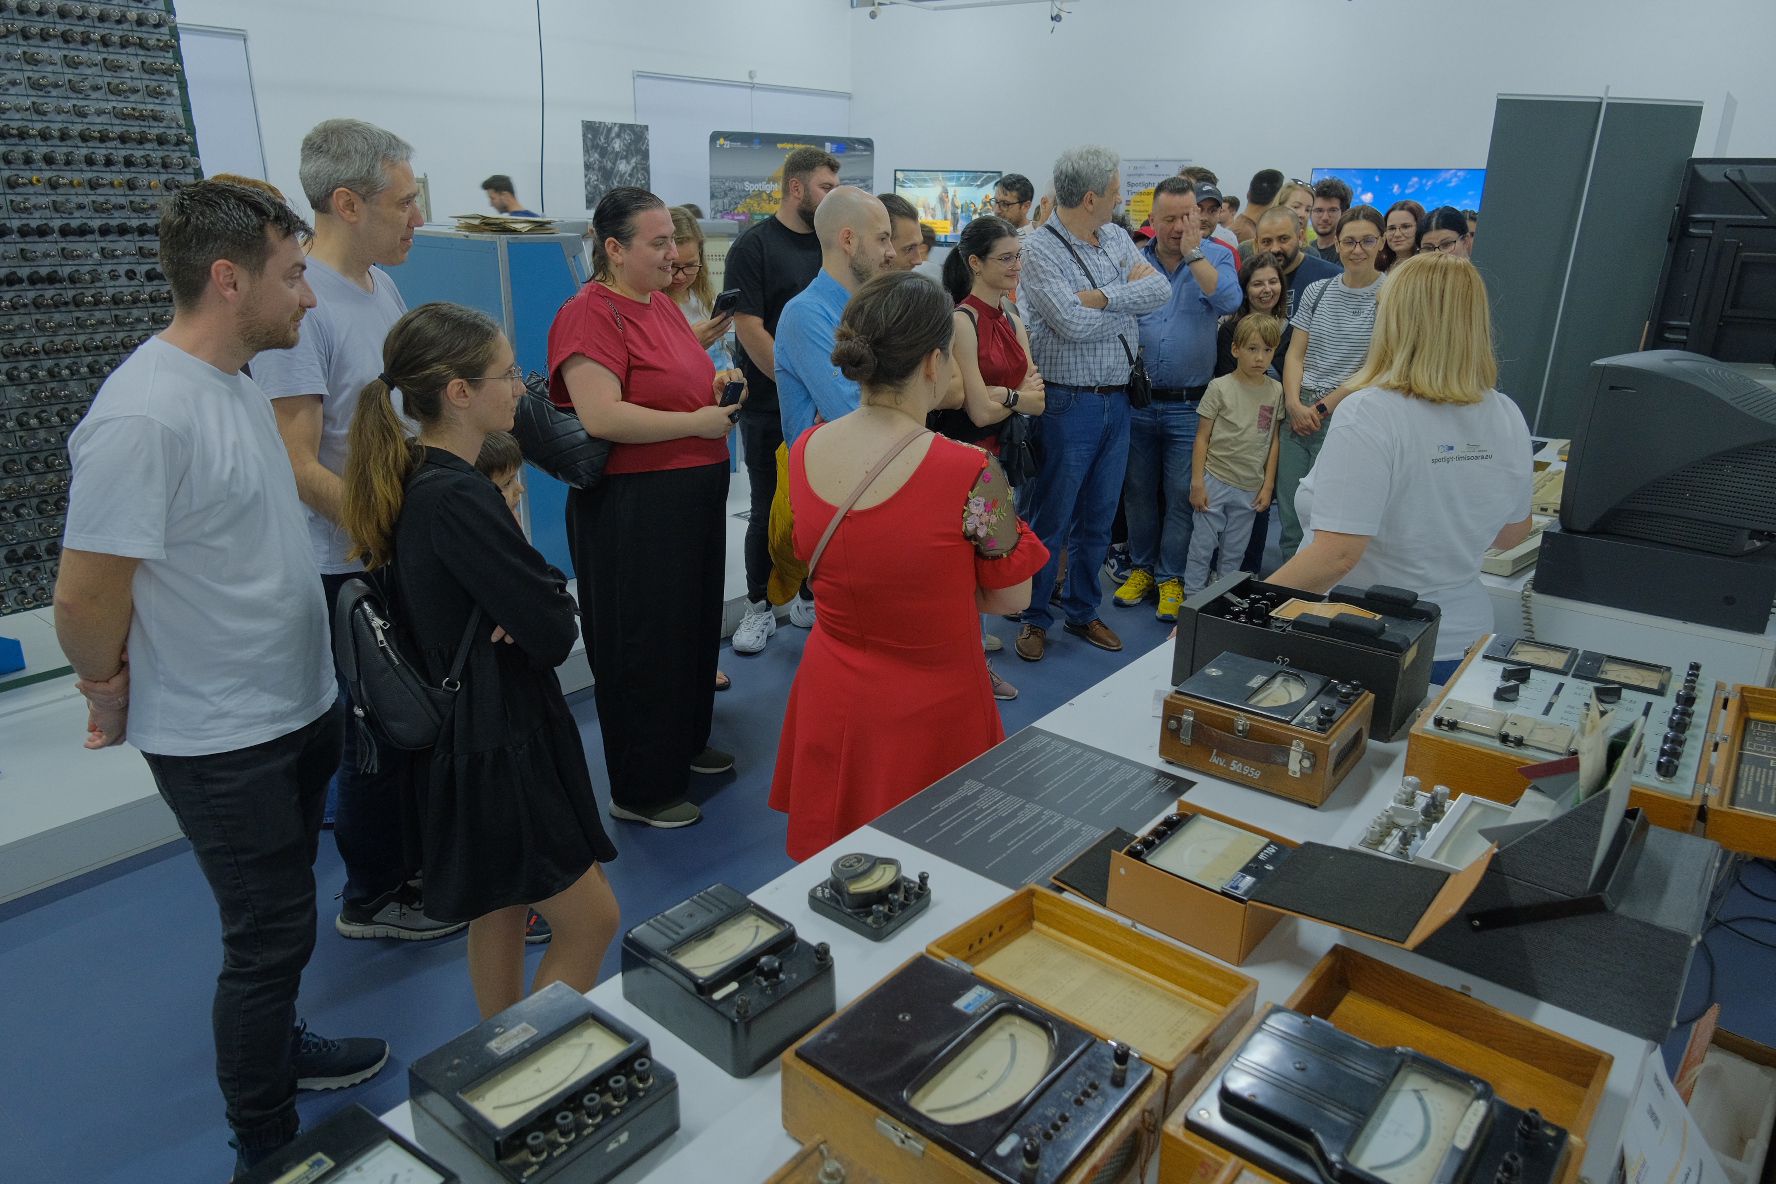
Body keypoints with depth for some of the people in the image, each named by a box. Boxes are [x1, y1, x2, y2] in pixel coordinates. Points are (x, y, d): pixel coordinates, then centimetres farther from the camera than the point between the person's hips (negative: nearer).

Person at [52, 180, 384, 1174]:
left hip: (300, 708, 8)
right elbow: (85, 602, -23)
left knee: (278, 916, 25)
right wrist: (115, 695, -5)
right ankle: (267, 1148, 28)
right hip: (225, 741, -8)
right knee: (271, 933, 7)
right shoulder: (143, 416, -26)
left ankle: (277, 1048, 48)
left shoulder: (239, 379, 3)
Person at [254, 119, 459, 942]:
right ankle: (370, 897, 27)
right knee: (378, 734, 7)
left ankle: (415, 866, 38)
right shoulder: (300, 304, -20)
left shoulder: (382, 285, 8)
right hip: (353, 568, -8)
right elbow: (300, 467, -22)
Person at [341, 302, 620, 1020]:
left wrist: (523, 610, -11)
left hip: (465, 736, 10)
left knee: (500, 910, 23)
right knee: (591, 920, 3)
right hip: (495, 747, -10)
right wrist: (550, 609, -4)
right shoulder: (459, 498, -26)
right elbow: (554, 633, -23)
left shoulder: (413, 482, 4)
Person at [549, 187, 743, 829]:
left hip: (694, 495, 9)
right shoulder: (590, 313, -15)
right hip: (632, 504, -9)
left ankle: (687, 744, 39)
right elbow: (601, 416, -27)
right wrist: (698, 422, -19)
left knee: (694, 626, 20)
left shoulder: (662, 303, 12)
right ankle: (642, 790, 18)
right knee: (643, 646, 2)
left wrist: (716, 385, 7)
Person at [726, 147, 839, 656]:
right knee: (768, 510, 4)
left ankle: (809, 598, 24)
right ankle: (760, 606, 18)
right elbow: (749, 328, -12)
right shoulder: (753, 246, -6)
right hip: (769, 407, -4)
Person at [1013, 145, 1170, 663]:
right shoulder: (1040, 250, -12)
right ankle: (1035, 617, 17)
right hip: (1069, 402, -7)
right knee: (1050, 520, 3)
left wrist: (1104, 297, -18)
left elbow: (1162, 289, -4)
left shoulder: (1118, 238, 10)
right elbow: (1074, 324, -22)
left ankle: (1083, 611, 29)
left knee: (1098, 519, 15)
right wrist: (1130, 294, -4)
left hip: (1117, 401, 7)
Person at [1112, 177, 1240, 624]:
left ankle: (1171, 578, 16)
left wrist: (1192, 253, -19)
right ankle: (1141, 568, 27)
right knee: (1138, 491, 11)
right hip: (1136, 400, 2)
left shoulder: (1216, 257, 0)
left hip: (1188, 405, -2)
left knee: (1181, 495, 3)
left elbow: (1228, 300, -19)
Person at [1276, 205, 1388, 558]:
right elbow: (1295, 354, 8)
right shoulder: (1317, 291, 11)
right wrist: (1294, 403, -8)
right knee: (1290, 521, 8)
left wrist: (1322, 407, -10)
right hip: (1299, 418, 4)